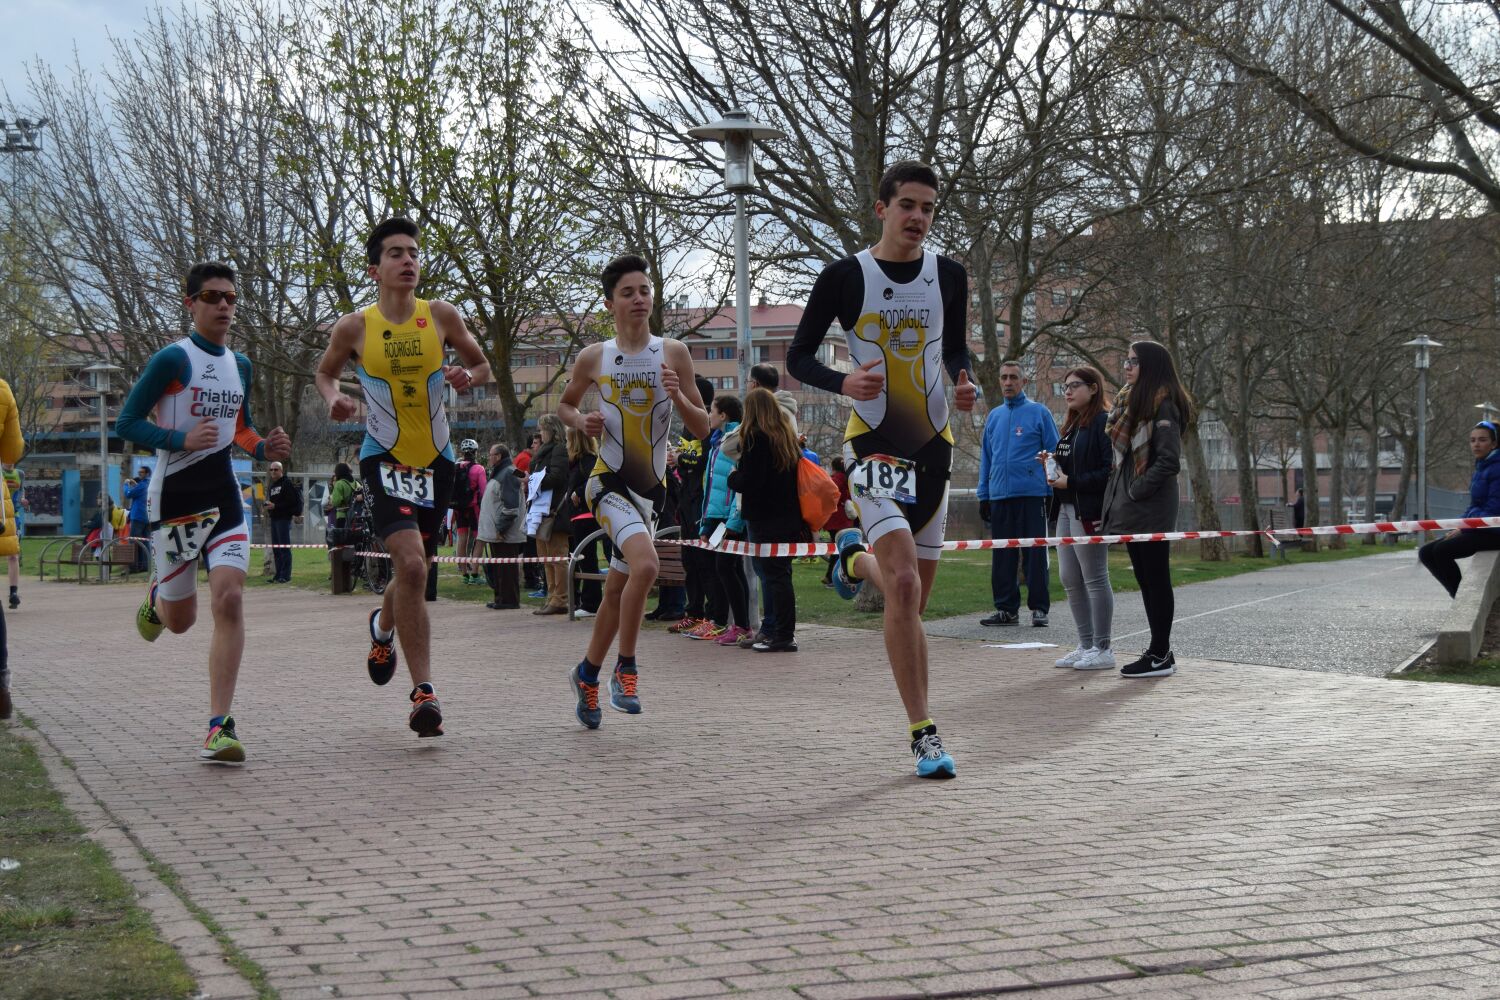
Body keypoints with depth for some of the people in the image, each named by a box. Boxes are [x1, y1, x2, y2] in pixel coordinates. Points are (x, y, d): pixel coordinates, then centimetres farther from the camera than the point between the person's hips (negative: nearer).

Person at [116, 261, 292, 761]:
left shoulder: (240, 365, 12)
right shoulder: (173, 359, -8)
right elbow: (126, 423, -10)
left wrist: (264, 448, 5)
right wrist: (181, 440, -23)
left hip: (223, 495, 4)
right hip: (174, 495, -4)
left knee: (229, 600, -15)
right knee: (180, 620, 7)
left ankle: (219, 727, -14)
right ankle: (155, 599, 47)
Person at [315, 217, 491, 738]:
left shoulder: (441, 316, -1)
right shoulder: (355, 327, -5)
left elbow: (482, 364, 12)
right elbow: (325, 371, 14)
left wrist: (467, 375, -11)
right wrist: (334, 398, -8)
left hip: (436, 459, 3)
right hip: (384, 458, -3)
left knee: (415, 568, 15)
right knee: (411, 563, -22)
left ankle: (382, 625, 52)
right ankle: (424, 691, -17)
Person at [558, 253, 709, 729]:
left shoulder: (673, 353, 0)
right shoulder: (593, 358, -1)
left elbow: (703, 427, 2)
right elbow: (564, 404, 18)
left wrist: (678, 397, -17)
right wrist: (581, 422, -4)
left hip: (652, 488, 3)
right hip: (609, 481, -3)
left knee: (618, 588, 14)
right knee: (645, 564, -28)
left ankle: (587, 673, 35)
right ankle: (626, 667, -10)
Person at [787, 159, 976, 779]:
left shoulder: (949, 276, 6)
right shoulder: (845, 277, -5)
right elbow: (797, 357, 1)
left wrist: (965, 381, -2)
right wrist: (843, 382, -19)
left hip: (933, 445, 5)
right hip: (874, 443, -5)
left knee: (914, 597, 10)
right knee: (904, 587, -19)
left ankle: (857, 559, 44)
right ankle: (922, 731, -12)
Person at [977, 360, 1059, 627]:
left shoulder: (1039, 413, 1)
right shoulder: (994, 416, 14)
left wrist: (1052, 492, -7)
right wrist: (983, 495, 12)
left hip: (1032, 495, -5)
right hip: (999, 496, 5)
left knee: (1035, 554, -2)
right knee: (1002, 555, 6)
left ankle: (1039, 608, 4)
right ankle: (1006, 608, 13)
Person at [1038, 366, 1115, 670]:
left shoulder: (1104, 423, -11)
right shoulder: (1071, 425, 19)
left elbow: (1110, 471, -19)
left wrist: (1071, 482, -19)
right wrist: (1052, 465, 6)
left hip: (1089, 512, -10)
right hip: (1066, 509, 10)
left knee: (1095, 579, -4)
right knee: (1070, 579, 10)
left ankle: (1102, 649, 2)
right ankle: (1086, 645, 17)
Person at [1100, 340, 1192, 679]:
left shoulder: (1163, 406, -12)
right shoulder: (1128, 403, 15)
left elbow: (1169, 460, -19)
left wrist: (1136, 490, -16)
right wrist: (1118, 493, 11)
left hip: (1151, 508, -9)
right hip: (1130, 508, 9)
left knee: (1156, 578, -4)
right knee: (1145, 579, 11)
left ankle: (1161, 655, 0)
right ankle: (1159, 651, 17)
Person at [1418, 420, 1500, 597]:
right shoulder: (1480, 468, 15)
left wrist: (1464, 529, -16)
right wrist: (1459, 527, 2)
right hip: (1476, 528, 10)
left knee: (1442, 550, -25)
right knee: (1425, 553, 3)